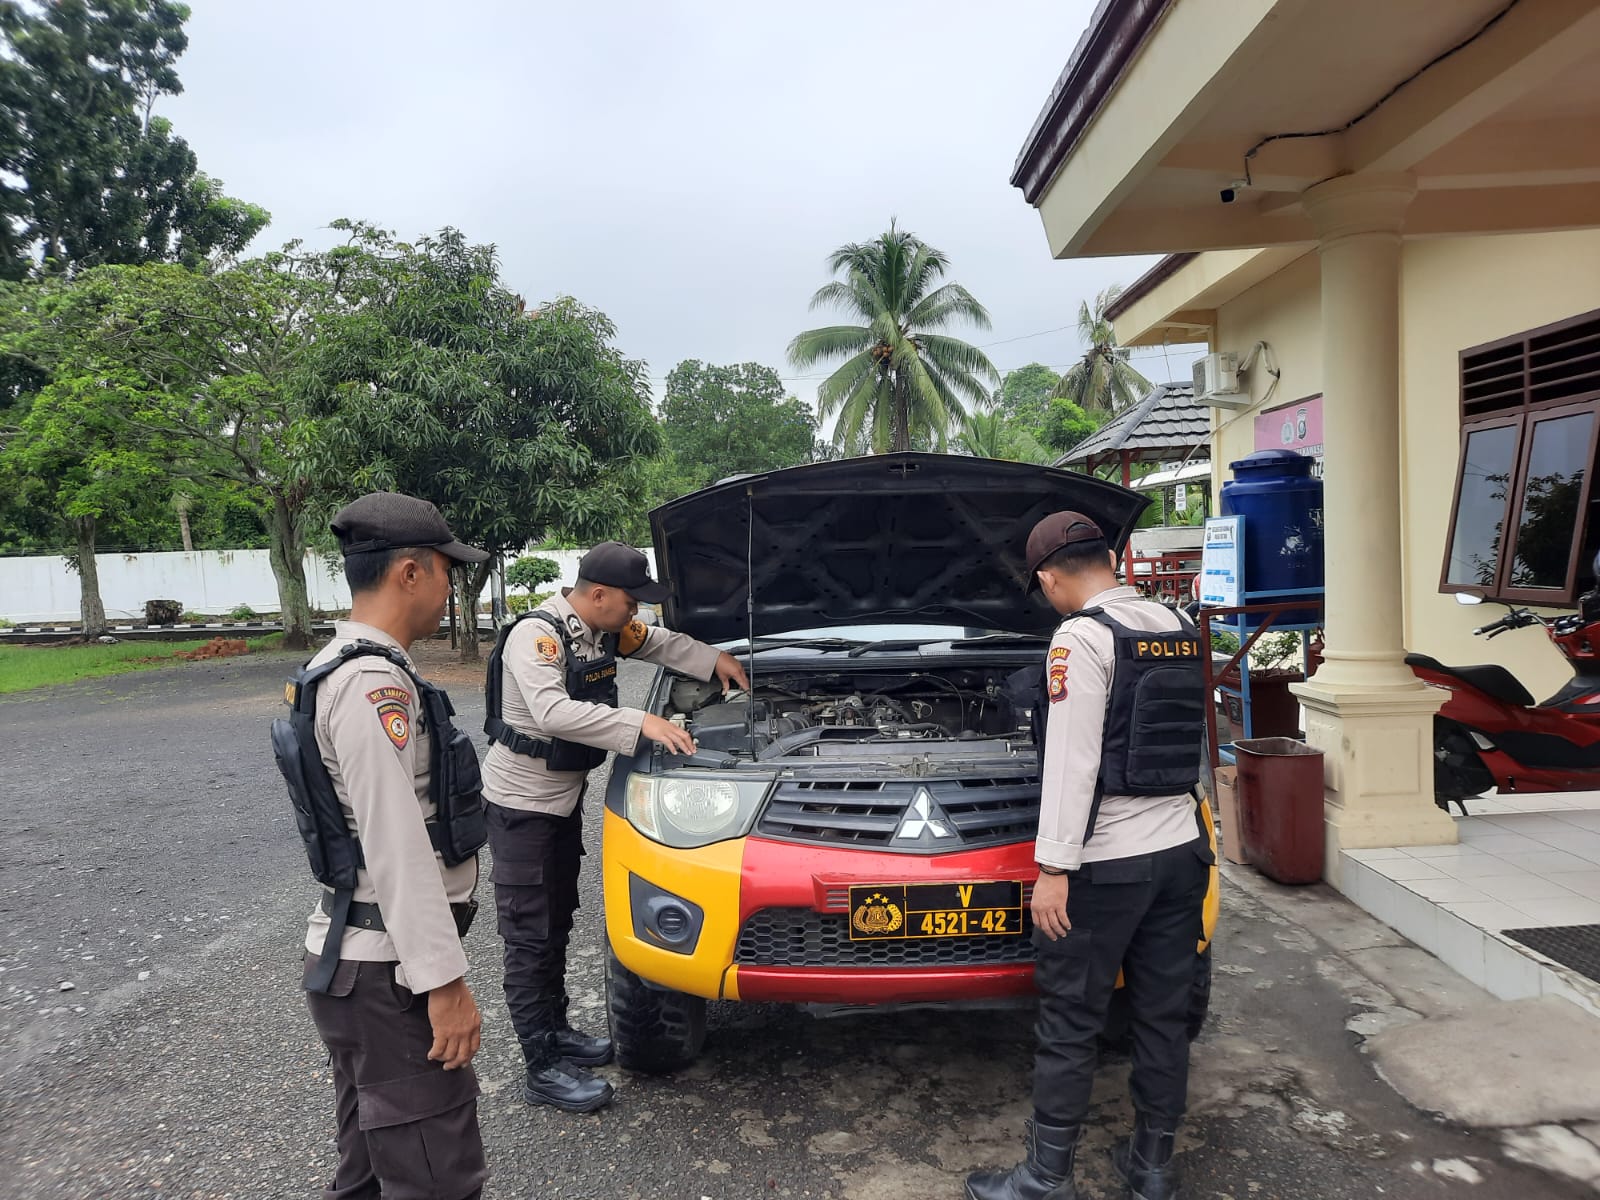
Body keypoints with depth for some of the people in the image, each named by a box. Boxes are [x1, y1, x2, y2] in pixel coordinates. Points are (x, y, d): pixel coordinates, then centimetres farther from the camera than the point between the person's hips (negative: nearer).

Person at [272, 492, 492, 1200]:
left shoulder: (337, 668, 12)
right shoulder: (374, 683, -21)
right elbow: (397, 847, -25)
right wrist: (445, 981, -22)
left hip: (349, 956, 10)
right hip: (388, 972, -10)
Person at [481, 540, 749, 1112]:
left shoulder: (606, 629, 1)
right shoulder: (536, 634, -25)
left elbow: (659, 642, 20)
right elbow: (553, 712, -39)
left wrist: (715, 660, 10)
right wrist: (639, 723, -40)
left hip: (565, 794, 9)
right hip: (521, 800, -9)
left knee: (557, 922, 18)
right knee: (530, 936, -1)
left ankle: (555, 1031, 33)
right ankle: (544, 1070, 8)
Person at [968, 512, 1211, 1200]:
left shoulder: (1082, 637, -14)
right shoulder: (1180, 629, 8)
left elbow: (1072, 762, -19)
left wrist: (1055, 867, -17)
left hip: (1106, 863, -7)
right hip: (1181, 850, 7)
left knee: (1069, 1022, 5)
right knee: (1163, 1014, 15)